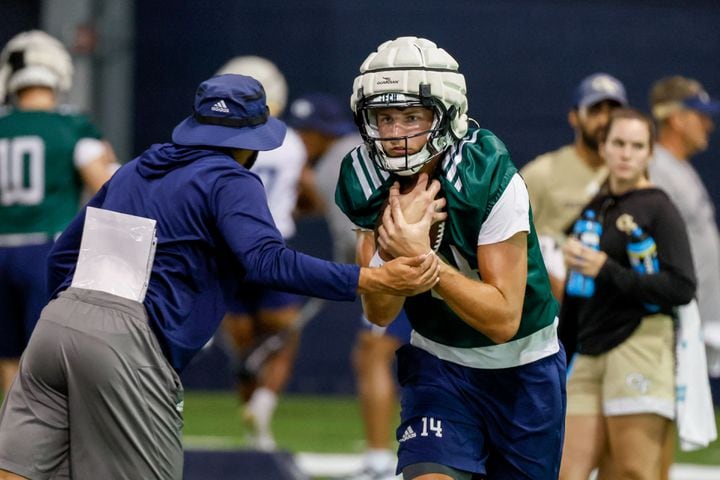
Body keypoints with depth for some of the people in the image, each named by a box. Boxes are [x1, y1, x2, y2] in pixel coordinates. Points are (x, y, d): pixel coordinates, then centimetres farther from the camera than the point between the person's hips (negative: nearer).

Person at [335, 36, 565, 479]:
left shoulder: (491, 181, -26)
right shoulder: (370, 186, -12)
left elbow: (504, 320, -26)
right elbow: (379, 313, -15)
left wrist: (423, 259, -37)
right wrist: (399, 238, -32)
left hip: (524, 371, -2)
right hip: (439, 363, 2)